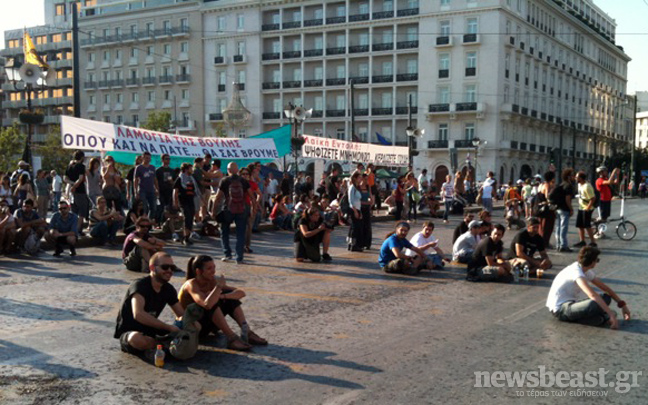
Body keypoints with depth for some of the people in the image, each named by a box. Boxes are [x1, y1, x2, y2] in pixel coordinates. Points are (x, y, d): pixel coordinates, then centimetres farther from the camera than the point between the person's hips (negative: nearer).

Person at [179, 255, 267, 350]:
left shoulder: (212, 282, -3)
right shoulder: (191, 285, -22)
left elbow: (241, 293, -10)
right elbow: (207, 305, -43)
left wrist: (221, 296, -27)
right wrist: (219, 286, -32)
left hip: (205, 324, 7)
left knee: (230, 298, -9)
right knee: (213, 303, -32)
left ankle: (246, 333, -18)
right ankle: (231, 338, -32)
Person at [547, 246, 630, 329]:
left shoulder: (587, 271, 7)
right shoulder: (576, 272, -23)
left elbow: (604, 287, 14)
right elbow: (592, 295, -34)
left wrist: (622, 304, 10)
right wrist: (611, 314, -36)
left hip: (570, 303, 10)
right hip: (559, 309, -10)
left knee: (606, 297, 1)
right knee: (593, 304, -35)